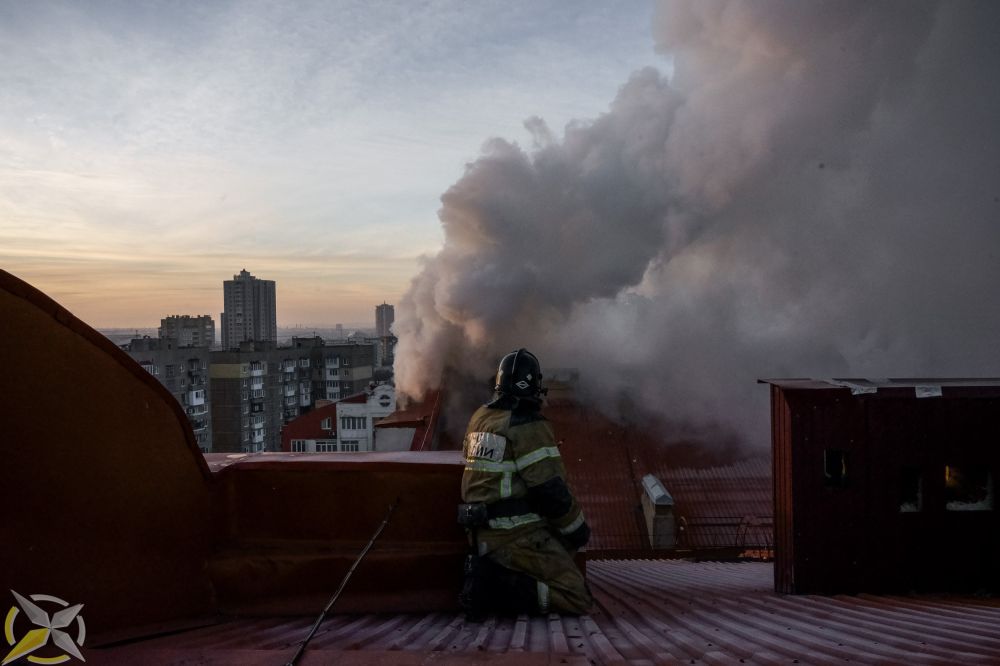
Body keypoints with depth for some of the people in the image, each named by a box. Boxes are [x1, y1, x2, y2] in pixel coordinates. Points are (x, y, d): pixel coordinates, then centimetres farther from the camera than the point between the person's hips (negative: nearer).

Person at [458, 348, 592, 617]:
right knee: (578, 599, -6)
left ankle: (491, 574, 4)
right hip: (519, 534, -9)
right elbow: (551, 489, -17)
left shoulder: (480, 417, 11)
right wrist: (578, 528, -2)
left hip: (484, 533, 9)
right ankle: (497, 587, -18)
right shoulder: (528, 425, -15)